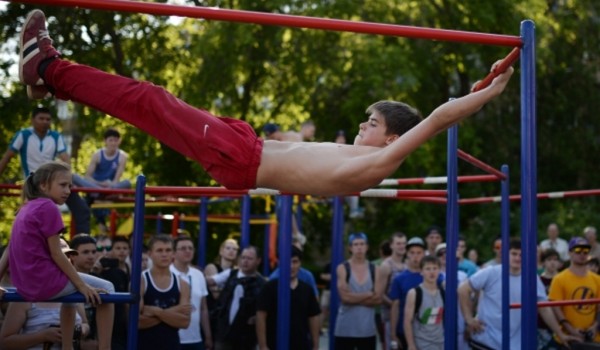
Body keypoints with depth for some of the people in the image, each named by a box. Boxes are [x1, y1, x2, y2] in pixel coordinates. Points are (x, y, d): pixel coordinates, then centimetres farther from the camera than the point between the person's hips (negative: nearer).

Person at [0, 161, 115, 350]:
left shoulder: (25, 209, 15)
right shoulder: (48, 208, -12)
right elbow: (56, 254, -13)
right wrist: (82, 286, -8)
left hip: (26, 286, 9)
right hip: (46, 281, -9)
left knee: (71, 289, 36)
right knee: (106, 289, 5)